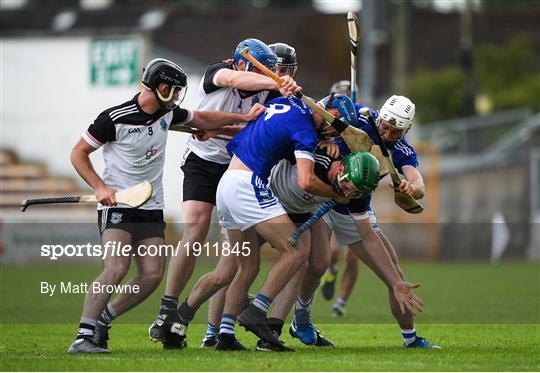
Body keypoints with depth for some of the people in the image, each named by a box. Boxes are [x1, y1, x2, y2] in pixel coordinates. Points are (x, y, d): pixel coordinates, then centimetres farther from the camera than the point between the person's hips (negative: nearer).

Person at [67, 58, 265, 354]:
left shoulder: (168, 113, 5)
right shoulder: (115, 118, -14)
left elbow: (202, 119, 23)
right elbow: (78, 153, -6)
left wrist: (244, 118, 15)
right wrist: (100, 187, -18)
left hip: (152, 210, 7)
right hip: (117, 205, -7)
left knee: (152, 274, -7)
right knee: (116, 269, -24)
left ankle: (101, 320, 9)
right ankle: (83, 337, -21)